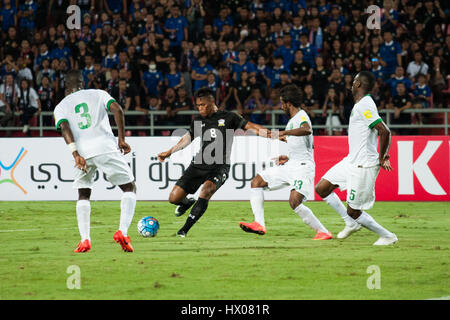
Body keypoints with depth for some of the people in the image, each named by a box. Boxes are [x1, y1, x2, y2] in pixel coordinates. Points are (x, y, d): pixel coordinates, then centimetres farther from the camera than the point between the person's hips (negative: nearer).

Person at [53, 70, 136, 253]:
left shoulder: (61, 106, 19)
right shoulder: (99, 94, 19)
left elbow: (64, 127, -2)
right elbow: (117, 109, 0)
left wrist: (75, 154, -12)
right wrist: (121, 139, 4)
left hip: (82, 150, 2)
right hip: (105, 147, -2)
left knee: (83, 195, 21)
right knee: (129, 188, 11)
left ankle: (85, 240, 3)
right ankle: (123, 232, -10)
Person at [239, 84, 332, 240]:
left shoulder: (301, 116, -10)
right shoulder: (293, 120, 20)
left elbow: (307, 130, -35)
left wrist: (284, 132, -37)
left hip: (303, 166, -11)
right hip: (291, 165, 11)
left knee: (294, 202, -25)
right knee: (256, 182, 6)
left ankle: (323, 232, -14)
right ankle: (259, 224, -3)